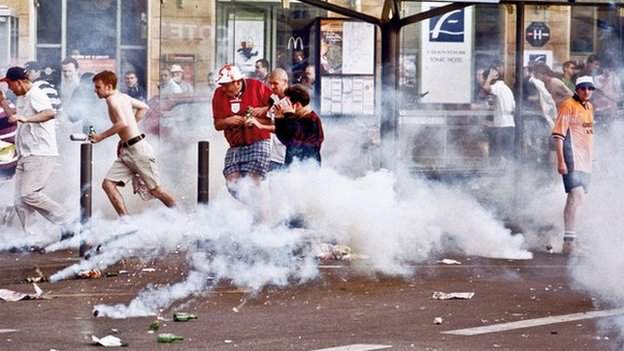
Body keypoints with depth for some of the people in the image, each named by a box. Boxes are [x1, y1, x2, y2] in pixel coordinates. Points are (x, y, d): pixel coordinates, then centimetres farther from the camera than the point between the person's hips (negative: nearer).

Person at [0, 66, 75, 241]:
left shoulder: (35, 95, -12)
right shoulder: (22, 98, 19)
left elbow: (50, 113, -32)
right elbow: (15, 117, 38)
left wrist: (26, 118, -42)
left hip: (40, 155, -10)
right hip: (25, 155, 10)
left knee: (29, 194, -21)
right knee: (20, 201, 4)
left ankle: (66, 224, -16)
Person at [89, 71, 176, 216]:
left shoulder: (112, 99, -13)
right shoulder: (123, 97, 14)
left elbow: (123, 123, -27)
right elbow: (144, 107, 26)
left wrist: (101, 136, -18)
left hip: (137, 148, -10)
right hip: (126, 151, 10)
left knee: (155, 190, 0)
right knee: (108, 184, -2)